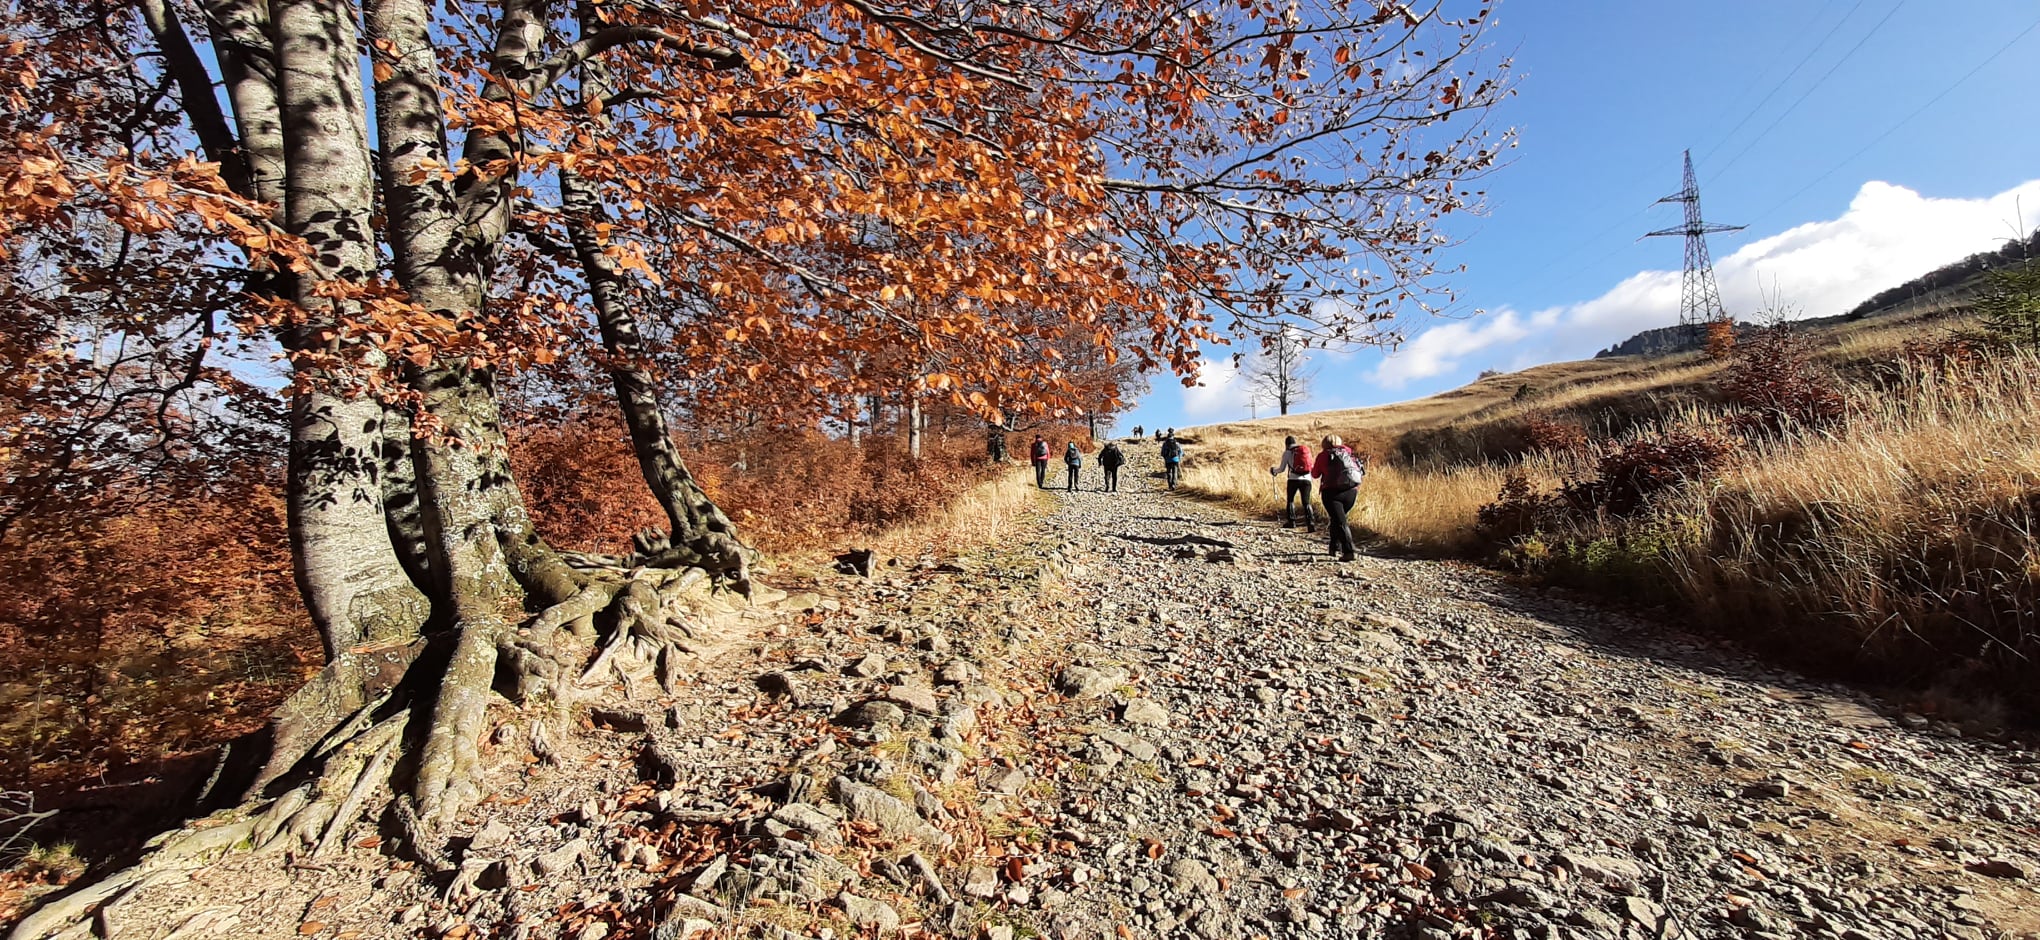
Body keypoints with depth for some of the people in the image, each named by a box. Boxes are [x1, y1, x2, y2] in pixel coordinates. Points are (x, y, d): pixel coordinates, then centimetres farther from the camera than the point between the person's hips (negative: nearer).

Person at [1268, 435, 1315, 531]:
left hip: (1294, 479, -2)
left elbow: (1282, 469, 4)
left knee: (1290, 500, 17)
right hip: (1307, 479, 2)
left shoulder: (1287, 452, 4)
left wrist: (1274, 470, 24)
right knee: (1306, 502, 3)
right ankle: (1311, 523, -12)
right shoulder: (1306, 449, 15)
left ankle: (1291, 521, 17)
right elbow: (1311, 465, 16)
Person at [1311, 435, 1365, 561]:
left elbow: (1315, 474, 12)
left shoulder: (1323, 455, 4)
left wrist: (1313, 467, 31)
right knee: (1337, 519, 23)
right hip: (1351, 491, 4)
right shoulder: (1348, 453, 14)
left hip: (1332, 492, -4)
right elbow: (1358, 469, 13)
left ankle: (1348, 551, -19)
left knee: (1340, 522, -6)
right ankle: (1336, 548, 27)